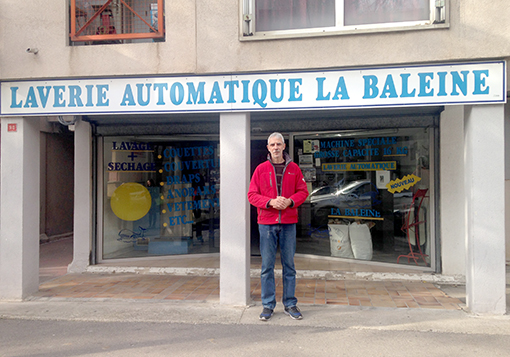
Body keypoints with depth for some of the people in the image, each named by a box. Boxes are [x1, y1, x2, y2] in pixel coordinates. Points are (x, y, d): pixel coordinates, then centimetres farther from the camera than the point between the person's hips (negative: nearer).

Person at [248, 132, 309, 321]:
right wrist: (270, 202, -14)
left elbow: (303, 191, 8)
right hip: (267, 222, -1)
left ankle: (290, 304, 19)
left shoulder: (293, 168, 7)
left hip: (288, 223, 1)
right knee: (267, 266, 3)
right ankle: (268, 305, 14)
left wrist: (290, 201, -11)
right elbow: (252, 195, 1)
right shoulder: (261, 169, 4)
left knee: (289, 264, 8)